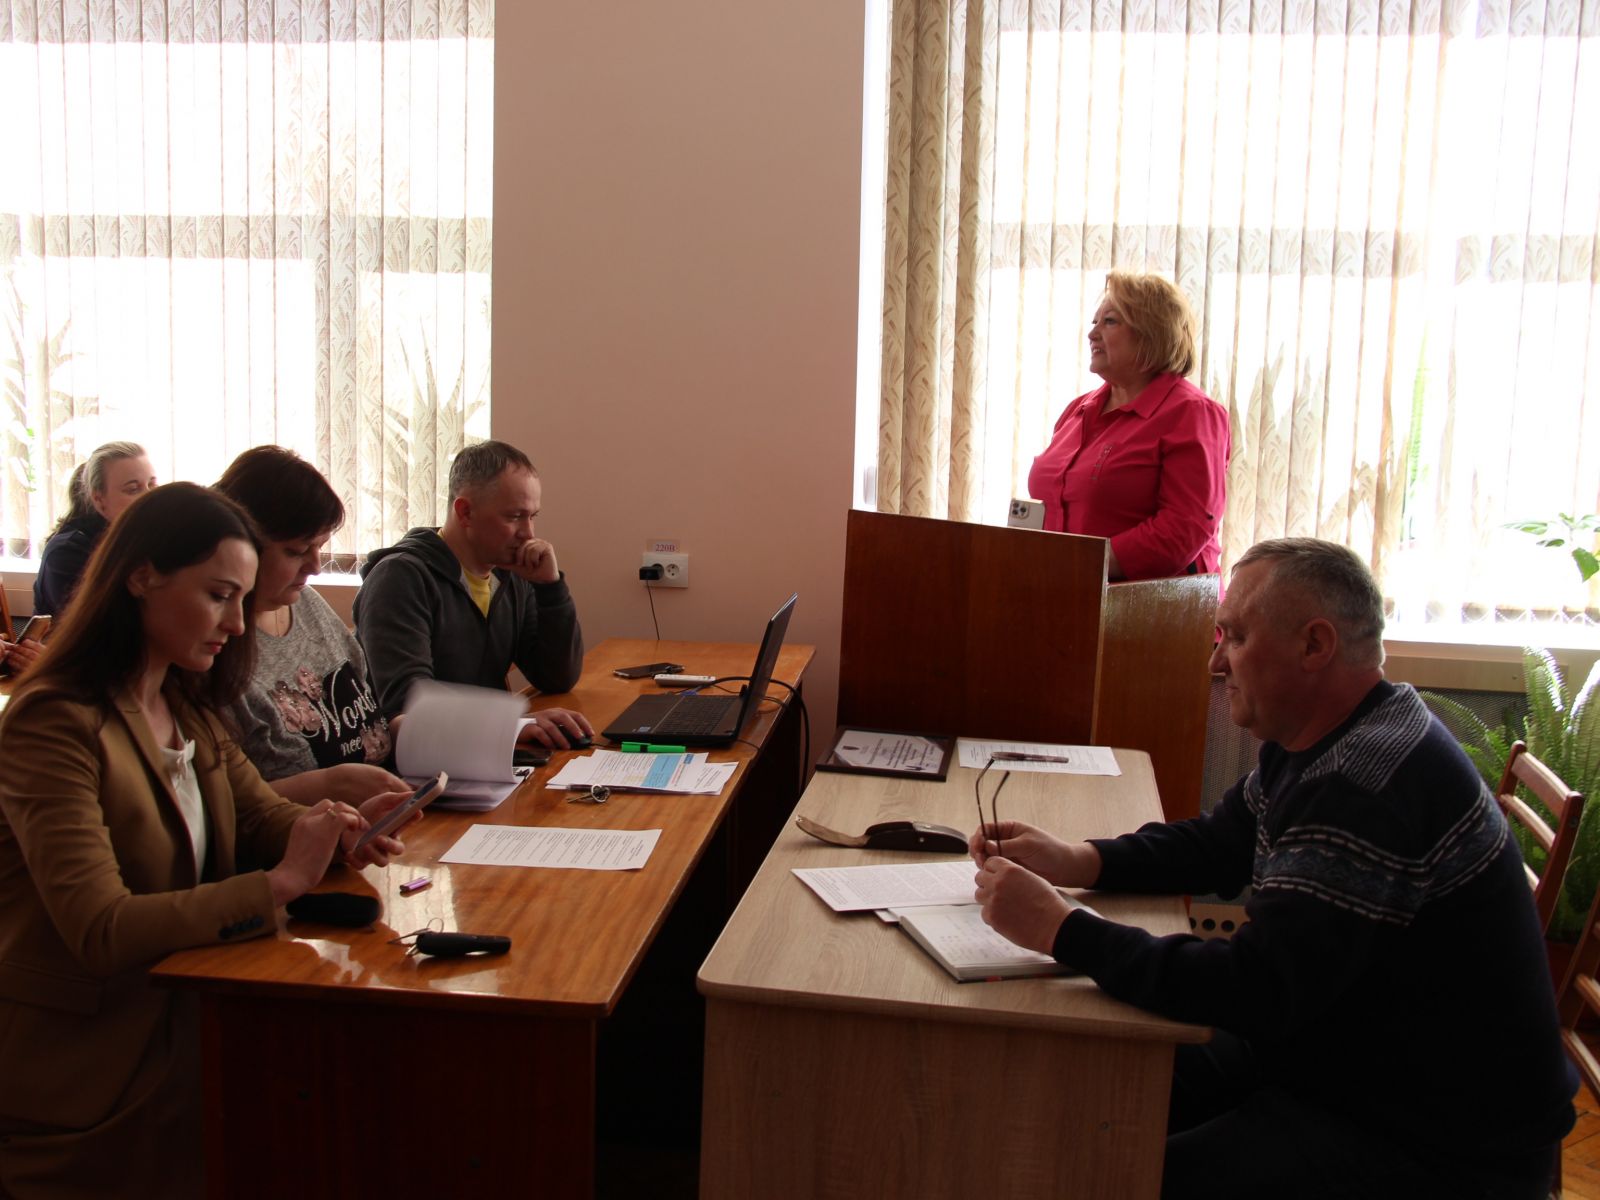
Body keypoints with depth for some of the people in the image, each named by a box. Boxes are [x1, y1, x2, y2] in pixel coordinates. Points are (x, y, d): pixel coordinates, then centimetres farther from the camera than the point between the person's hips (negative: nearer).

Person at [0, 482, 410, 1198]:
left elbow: (263, 816, 10)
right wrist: (280, 882, -27)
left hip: (177, 1022, 8)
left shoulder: (186, 708, 9)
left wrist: (338, 830, -12)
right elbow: (101, 932, -27)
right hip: (87, 1066, -7)